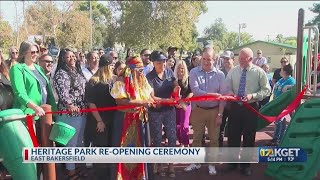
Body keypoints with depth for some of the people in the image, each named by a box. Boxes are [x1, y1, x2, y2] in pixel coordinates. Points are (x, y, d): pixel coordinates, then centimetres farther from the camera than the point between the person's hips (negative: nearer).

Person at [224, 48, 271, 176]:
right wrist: (230, 92, -13)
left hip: (251, 108, -2)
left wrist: (253, 96, -20)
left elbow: (266, 90, -5)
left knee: (249, 137, 8)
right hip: (235, 107, 3)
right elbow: (228, 87, 10)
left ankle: (246, 165, 25)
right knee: (232, 135, 9)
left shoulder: (259, 72, -6)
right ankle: (233, 161, 28)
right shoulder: (233, 71, 2)